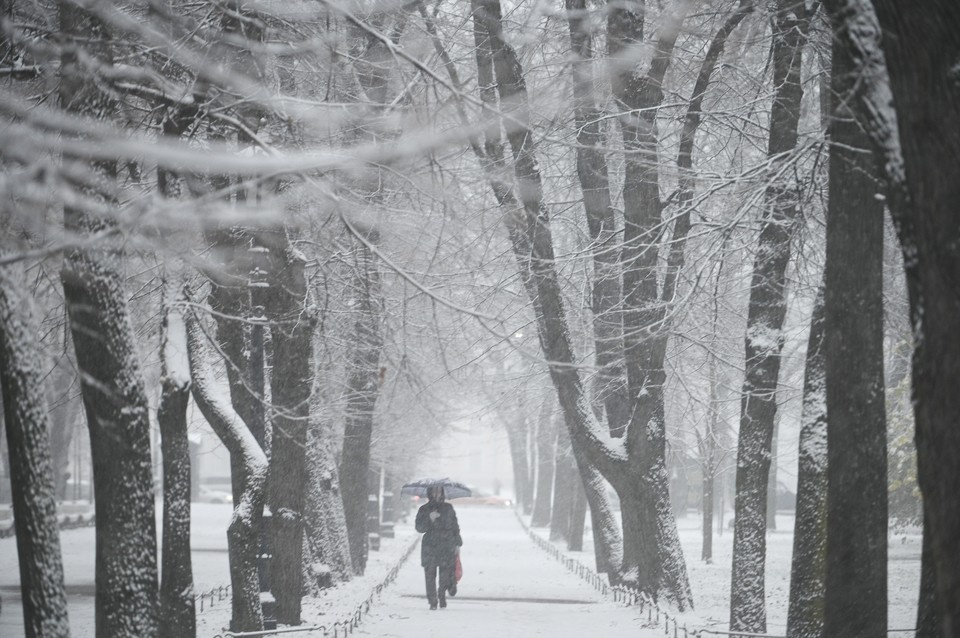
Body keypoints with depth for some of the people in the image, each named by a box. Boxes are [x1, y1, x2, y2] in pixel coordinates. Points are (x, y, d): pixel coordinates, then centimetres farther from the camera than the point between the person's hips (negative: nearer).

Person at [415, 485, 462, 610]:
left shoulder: (448, 508, 10)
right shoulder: (424, 510, 6)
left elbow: (455, 526, 15)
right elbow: (419, 528, -2)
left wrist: (457, 544, 14)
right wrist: (429, 519, -17)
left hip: (447, 547, 1)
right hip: (430, 547, -1)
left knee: (445, 575, -4)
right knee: (430, 575, -5)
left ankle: (442, 595, 23)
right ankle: (433, 602, 3)